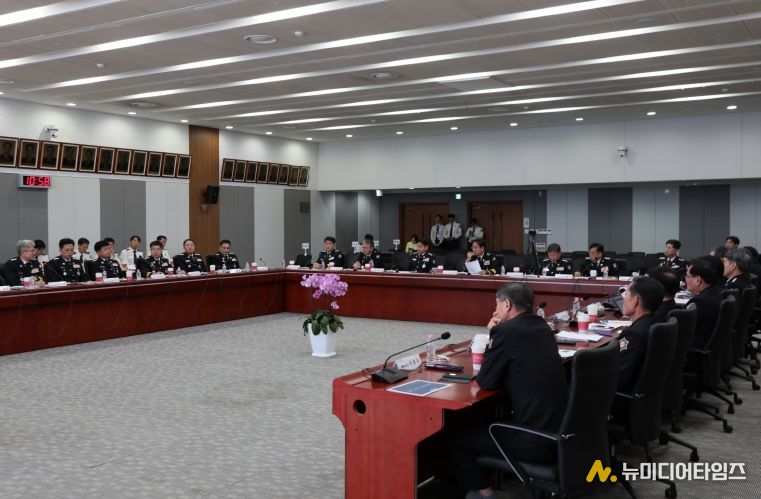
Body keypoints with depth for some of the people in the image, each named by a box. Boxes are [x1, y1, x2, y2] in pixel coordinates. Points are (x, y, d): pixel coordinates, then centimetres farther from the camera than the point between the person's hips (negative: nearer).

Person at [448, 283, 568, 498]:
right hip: (560, 431, 9)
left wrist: (493, 336, 1)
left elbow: (484, 382, -8)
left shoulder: (505, 330, -16)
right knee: (487, 424, 31)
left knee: (457, 438, 8)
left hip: (538, 441, -8)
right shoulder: (541, 326, 8)